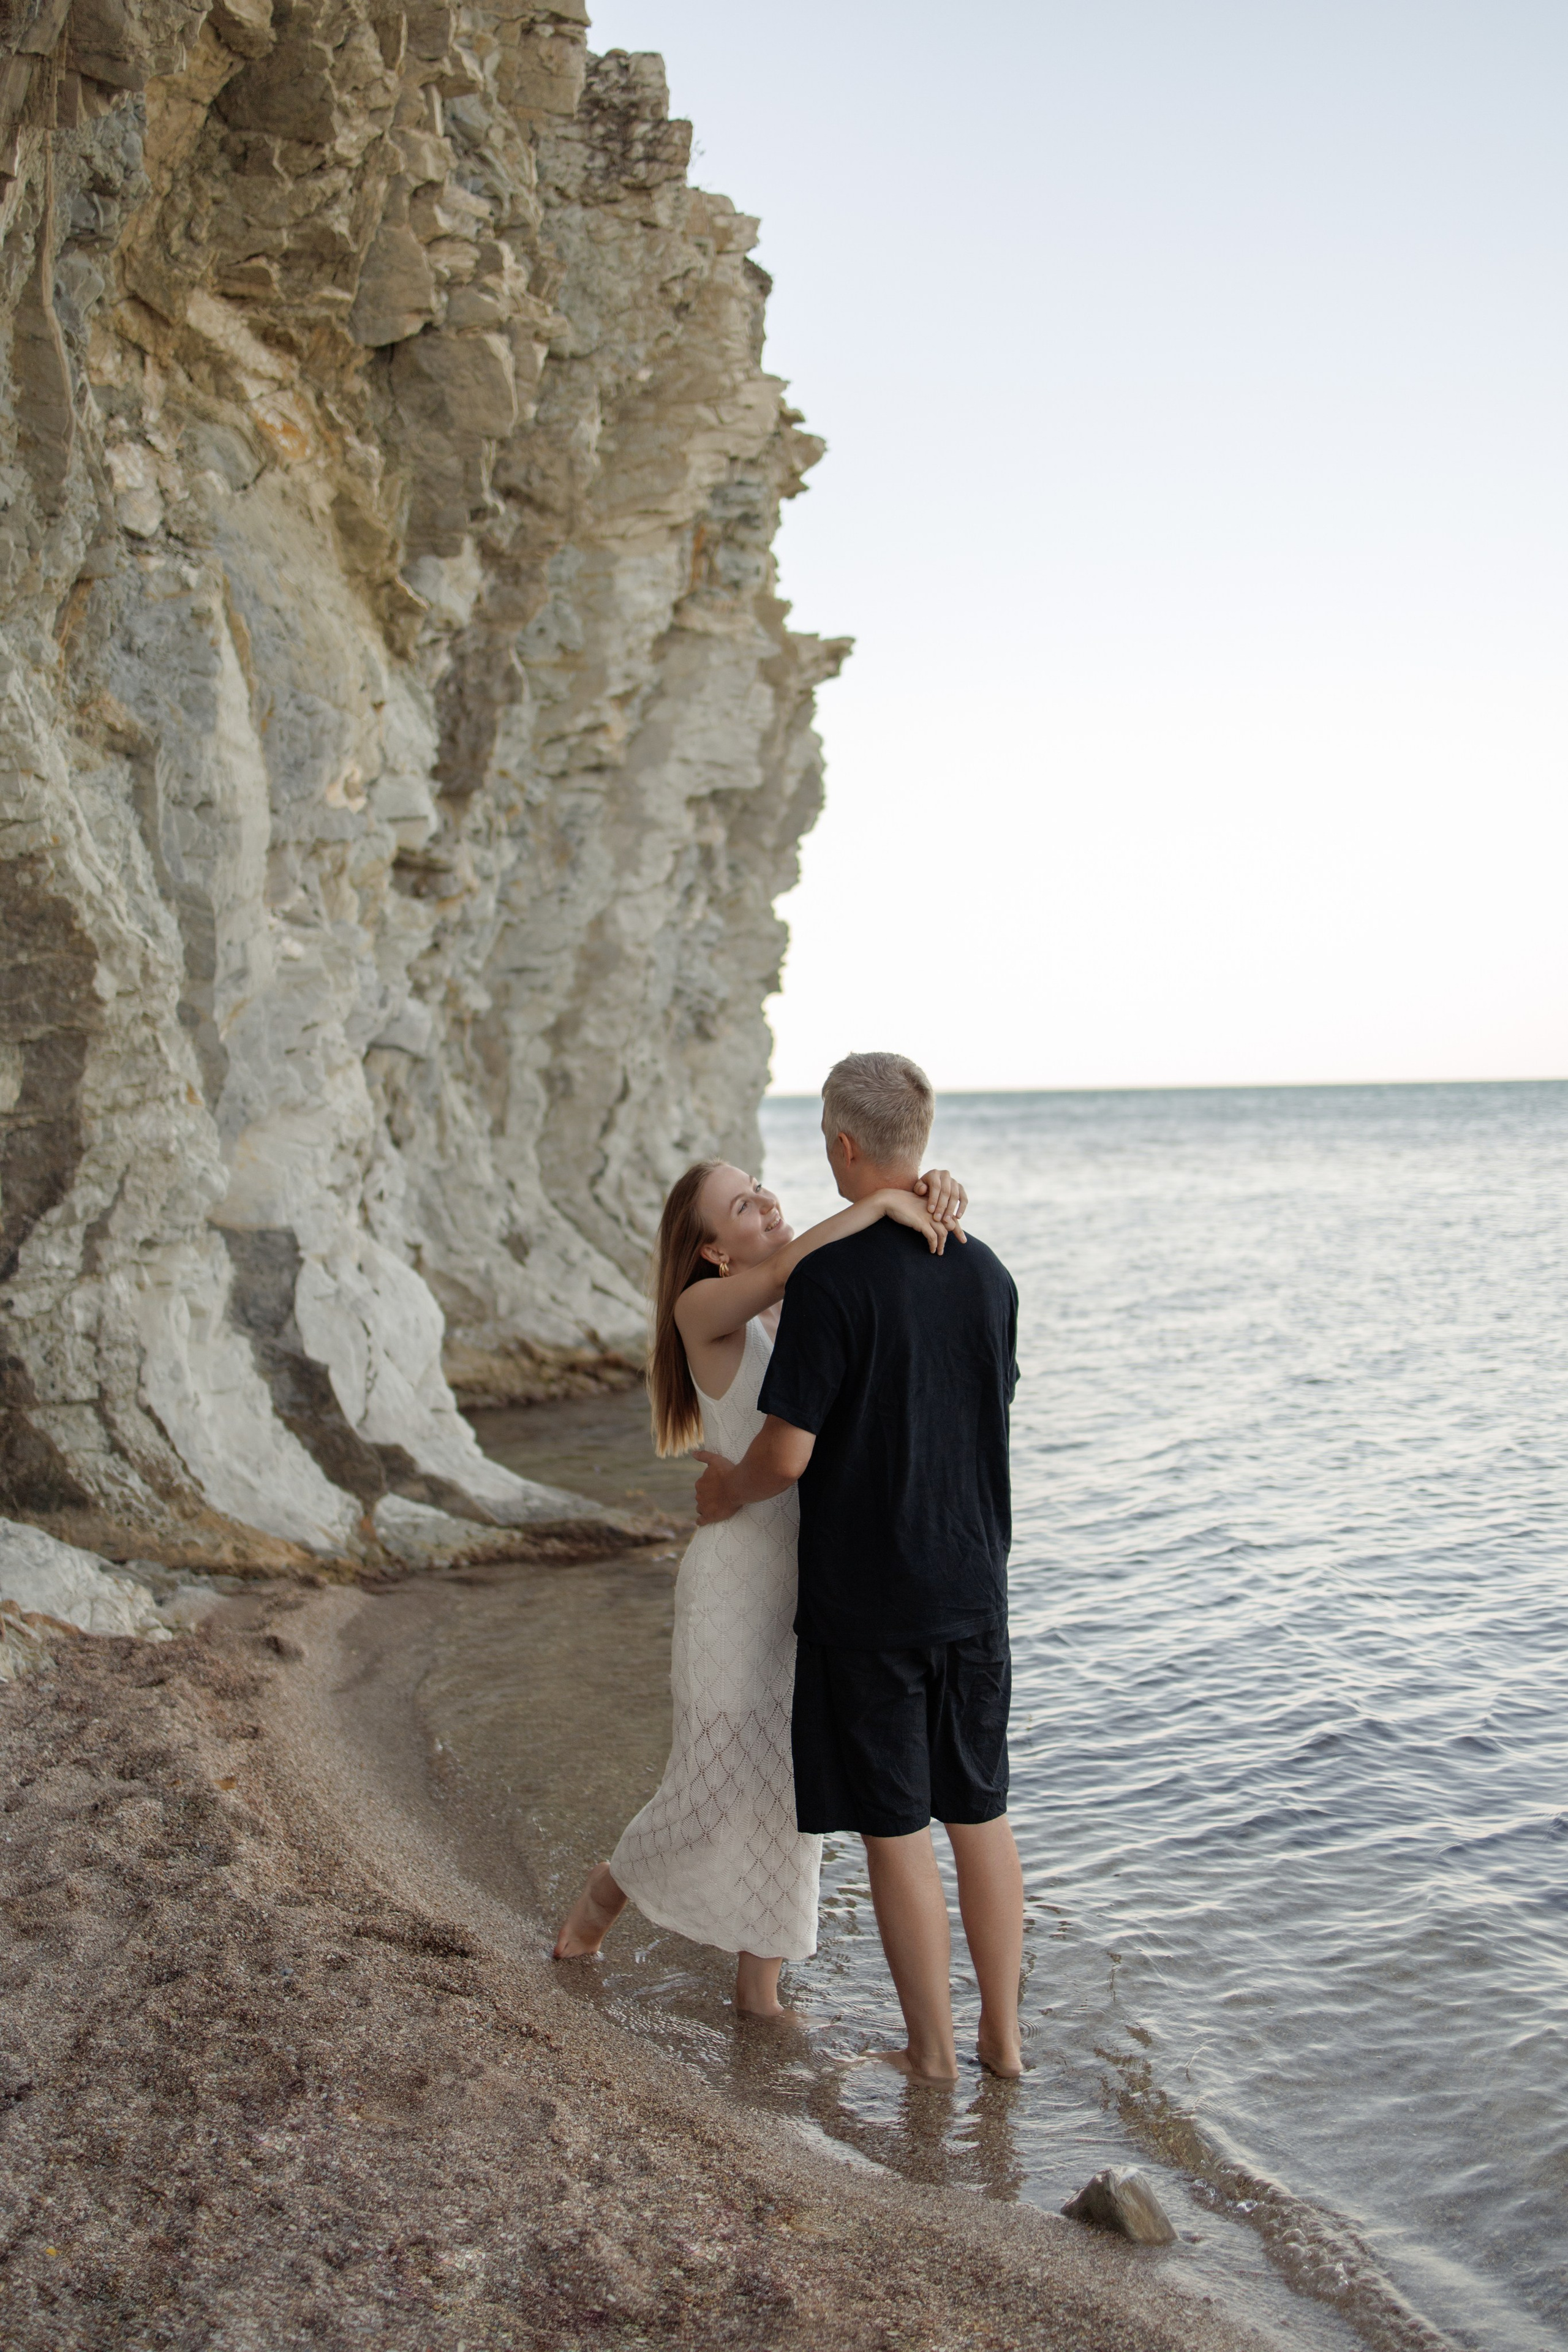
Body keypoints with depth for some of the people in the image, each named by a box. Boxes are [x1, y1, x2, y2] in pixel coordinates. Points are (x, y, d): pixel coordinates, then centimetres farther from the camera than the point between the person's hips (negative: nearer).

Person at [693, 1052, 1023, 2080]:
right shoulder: (989, 1274, 1)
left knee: (897, 1829, 8)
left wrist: (725, 1493, 3)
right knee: (981, 1814, 17)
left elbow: (786, 1454, -18)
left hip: (865, 1599, -6)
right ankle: (1004, 2033, 28)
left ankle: (933, 2049, 20)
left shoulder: (834, 1279, -18)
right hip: (975, 1589, 6)